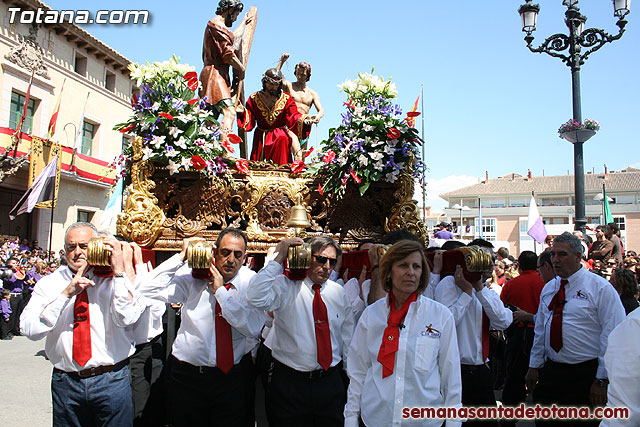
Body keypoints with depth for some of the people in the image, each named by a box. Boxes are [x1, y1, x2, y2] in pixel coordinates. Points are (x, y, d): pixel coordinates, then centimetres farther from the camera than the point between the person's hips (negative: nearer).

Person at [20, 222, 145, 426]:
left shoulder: (112, 280, -2)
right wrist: (67, 293, -19)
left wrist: (119, 271, -22)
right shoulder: (49, 283, 4)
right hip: (66, 382, 2)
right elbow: (30, 329, -9)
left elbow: (127, 318, -18)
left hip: (111, 381, -1)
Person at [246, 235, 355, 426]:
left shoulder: (338, 292, 6)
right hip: (288, 383, -3)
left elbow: (348, 337, 13)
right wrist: (278, 258, -25)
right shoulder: (286, 286, -7)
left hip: (330, 383, 4)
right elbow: (256, 299, -28)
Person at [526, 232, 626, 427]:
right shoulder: (548, 289, 10)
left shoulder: (601, 288, -7)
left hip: (586, 374, -5)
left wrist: (602, 380, -11)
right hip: (550, 371, 5)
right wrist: (534, 366, 13)